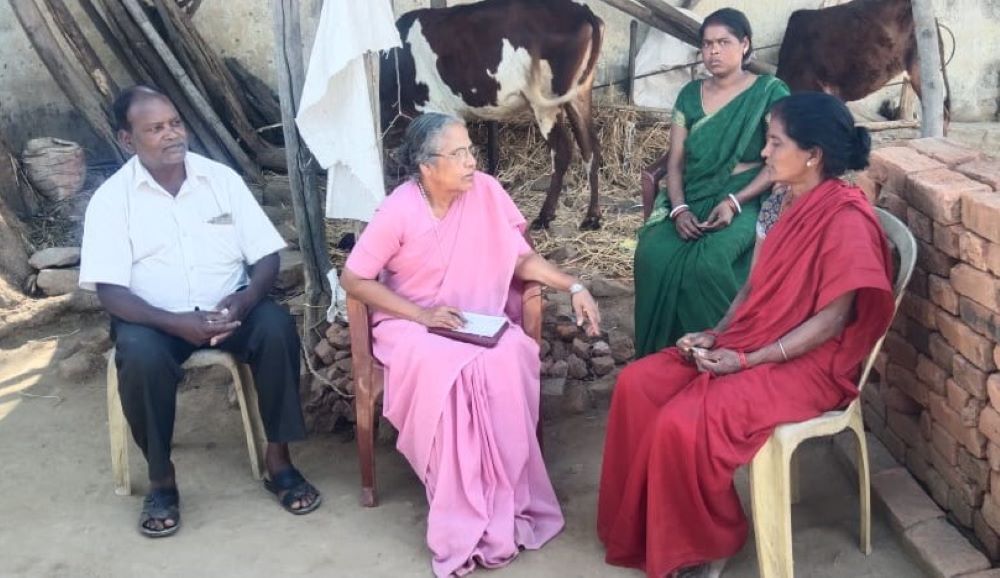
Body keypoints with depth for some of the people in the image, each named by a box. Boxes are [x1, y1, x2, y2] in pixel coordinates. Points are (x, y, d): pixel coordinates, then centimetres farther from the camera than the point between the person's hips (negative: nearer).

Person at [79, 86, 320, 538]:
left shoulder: (222, 178, 0)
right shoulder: (111, 198, -6)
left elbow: (266, 256, -2)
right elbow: (110, 290, -13)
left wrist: (242, 302, -23)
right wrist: (176, 322, -28)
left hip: (228, 307, 2)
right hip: (154, 317, -1)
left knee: (277, 327, -28)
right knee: (141, 356, -34)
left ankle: (278, 457, -13)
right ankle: (161, 478, -11)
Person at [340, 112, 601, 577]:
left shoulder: (487, 192, -6)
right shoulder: (398, 211, -15)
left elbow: (522, 259, 0)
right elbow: (353, 280, -11)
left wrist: (573, 287, -15)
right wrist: (422, 314, -19)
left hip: (478, 322, 3)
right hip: (411, 325, -3)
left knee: (510, 358, -30)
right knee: (446, 369, -35)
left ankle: (503, 504, -19)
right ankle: (467, 521, -22)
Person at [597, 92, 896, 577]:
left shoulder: (846, 218, -20)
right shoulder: (789, 201, 7)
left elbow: (831, 321, -19)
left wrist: (746, 361, -20)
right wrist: (715, 334, -3)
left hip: (808, 363, -9)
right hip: (750, 341, 9)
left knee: (684, 423, -27)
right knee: (637, 384, -6)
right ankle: (644, 527, 5)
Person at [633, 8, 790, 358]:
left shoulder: (769, 92, 0)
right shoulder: (690, 95, 13)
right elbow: (675, 160, 8)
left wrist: (733, 202, -18)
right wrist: (679, 209, -11)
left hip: (744, 202, -4)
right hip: (691, 200, 4)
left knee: (706, 264, -35)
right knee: (652, 256, -27)